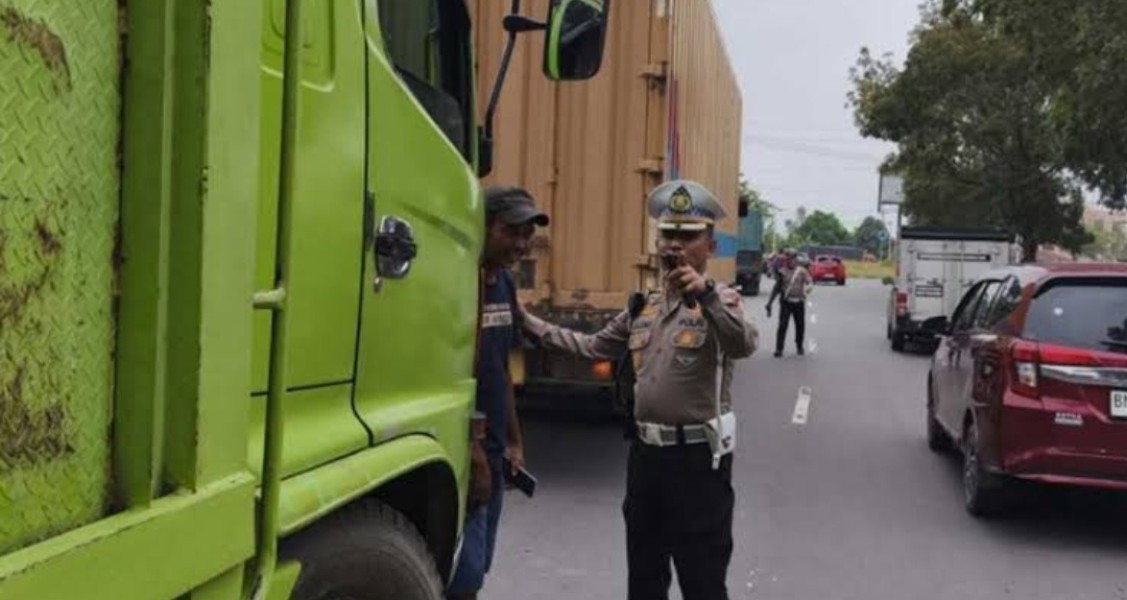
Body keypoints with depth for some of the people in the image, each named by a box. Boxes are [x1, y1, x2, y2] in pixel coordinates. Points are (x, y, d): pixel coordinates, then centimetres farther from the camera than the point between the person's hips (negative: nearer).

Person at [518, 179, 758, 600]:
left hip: (697, 455, -6)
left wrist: (706, 295, -44)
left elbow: (744, 345, -29)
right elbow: (592, 346, 19)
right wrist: (529, 323, 14)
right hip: (646, 451, 7)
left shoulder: (720, 302, -9)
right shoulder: (643, 308, 11)